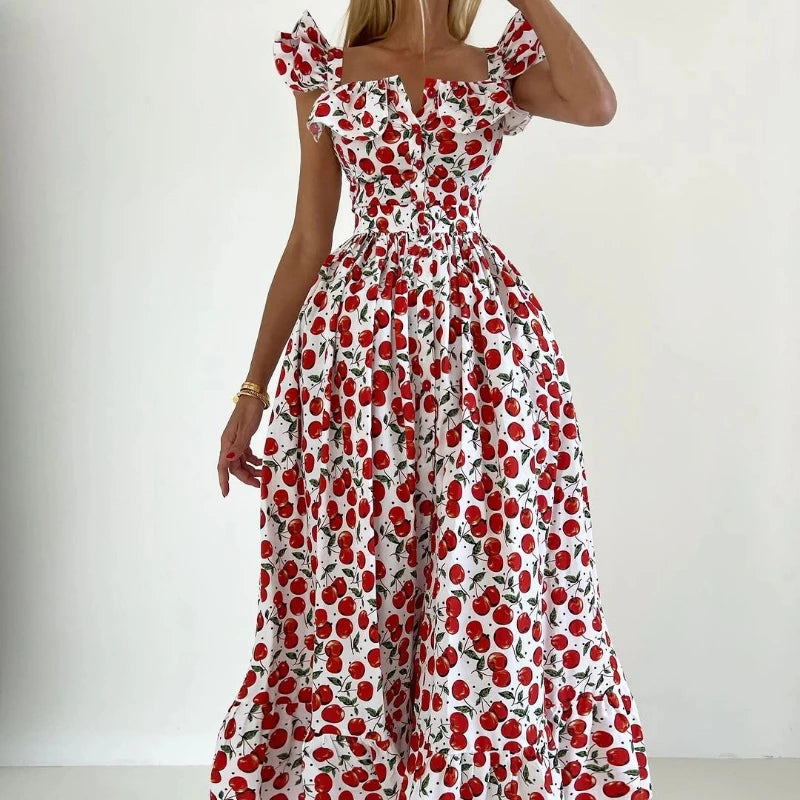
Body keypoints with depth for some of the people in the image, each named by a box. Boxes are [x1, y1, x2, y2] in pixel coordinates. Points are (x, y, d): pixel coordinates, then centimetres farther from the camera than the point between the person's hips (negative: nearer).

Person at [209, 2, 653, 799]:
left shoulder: (501, 66, 11)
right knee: (350, 582, 5)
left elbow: (597, 104, -12)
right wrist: (253, 389, 6)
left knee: (489, 582, 2)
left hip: (481, 337, 0)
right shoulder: (328, 72, 11)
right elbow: (306, 245, 9)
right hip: (358, 342, 0)